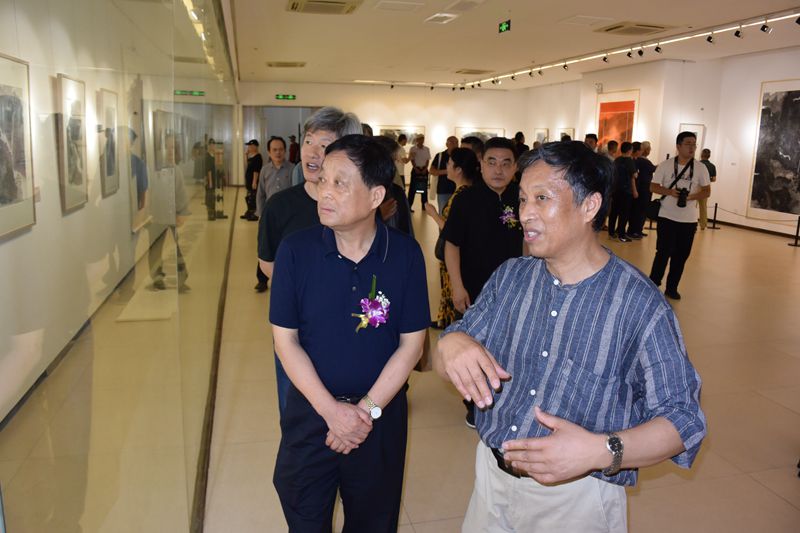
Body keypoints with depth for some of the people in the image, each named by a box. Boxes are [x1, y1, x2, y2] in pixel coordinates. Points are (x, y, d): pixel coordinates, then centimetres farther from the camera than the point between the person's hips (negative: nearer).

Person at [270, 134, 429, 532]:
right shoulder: (295, 250, -12)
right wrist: (331, 410, -14)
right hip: (310, 410, 0)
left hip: (381, 414, 0)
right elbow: (285, 339, -9)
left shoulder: (405, 254, -13)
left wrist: (368, 410, -13)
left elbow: (411, 343, -8)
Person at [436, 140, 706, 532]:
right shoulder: (509, 277, -2)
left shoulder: (640, 304, -17)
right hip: (491, 474, 4)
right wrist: (451, 344, -25)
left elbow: (681, 420, -15)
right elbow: (442, 364, -2)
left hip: (576, 497, -4)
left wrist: (600, 450, -32)